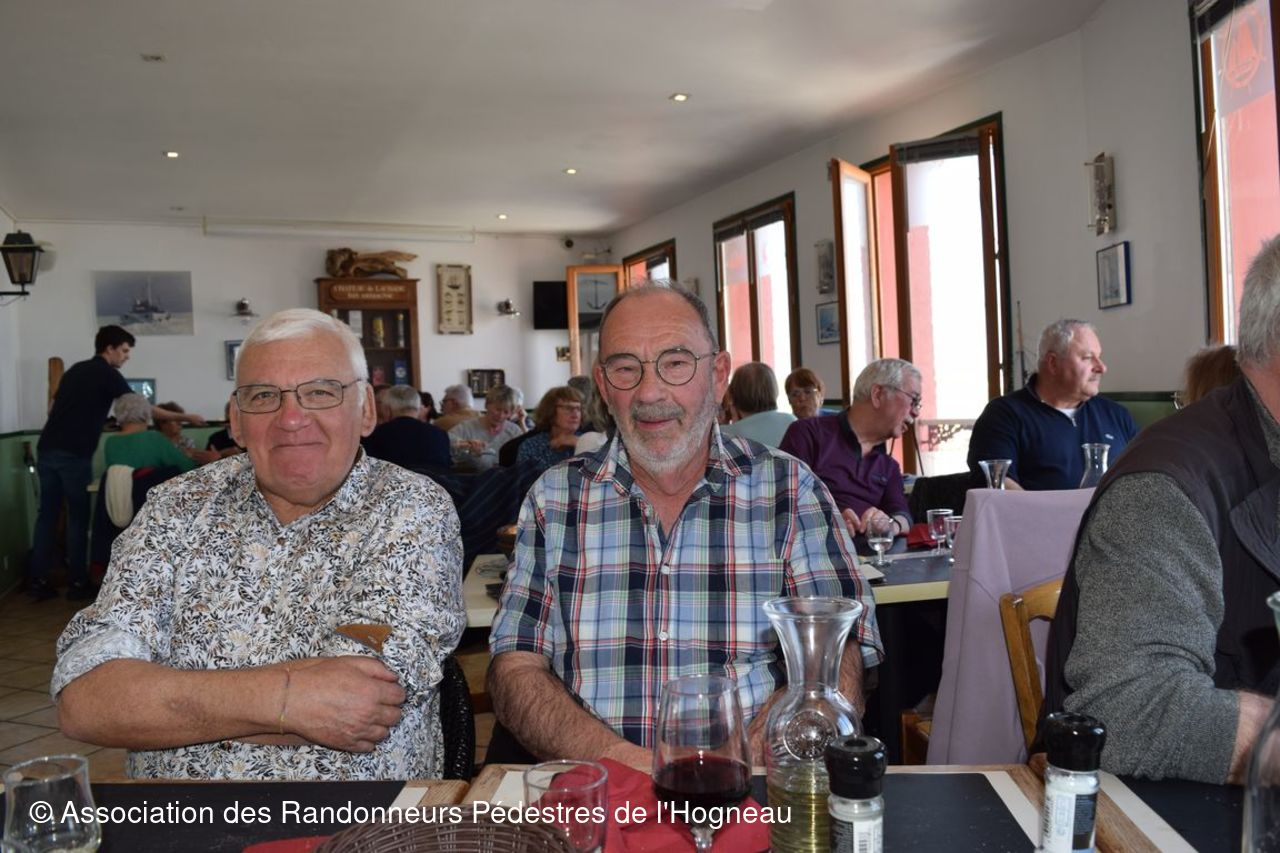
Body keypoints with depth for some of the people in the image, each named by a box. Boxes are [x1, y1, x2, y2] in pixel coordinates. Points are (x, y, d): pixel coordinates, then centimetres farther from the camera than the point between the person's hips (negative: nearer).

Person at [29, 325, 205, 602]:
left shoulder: (75, 370, 21)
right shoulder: (107, 374, -3)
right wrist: (185, 418, 1)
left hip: (47, 449, 7)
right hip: (74, 455, -7)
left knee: (47, 513, 10)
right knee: (78, 516, 2)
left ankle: (37, 581, 10)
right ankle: (77, 583, 6)